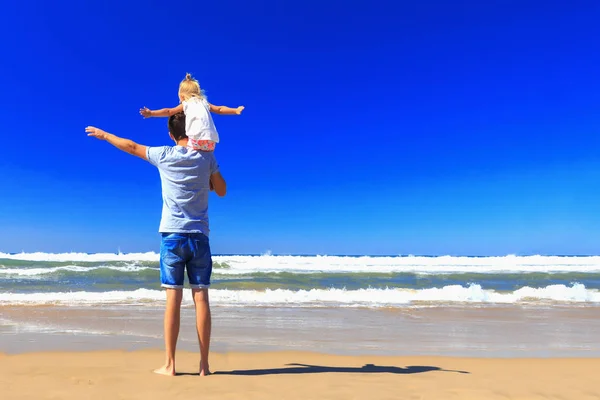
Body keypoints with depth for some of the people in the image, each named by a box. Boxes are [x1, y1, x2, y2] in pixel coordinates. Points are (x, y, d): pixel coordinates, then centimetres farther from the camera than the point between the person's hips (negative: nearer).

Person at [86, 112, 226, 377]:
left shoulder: (164, 155, 2)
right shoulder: (206, 157, 3)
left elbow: (131, 147, 17)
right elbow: (221, 190, 11)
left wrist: (104, 135, 34)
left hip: (172, 235, 0)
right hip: (199, 236, 1)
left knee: (173, 298, 1)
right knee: (201, 298, 0)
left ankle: (170, 364, 5)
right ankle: (204, 364, 4)